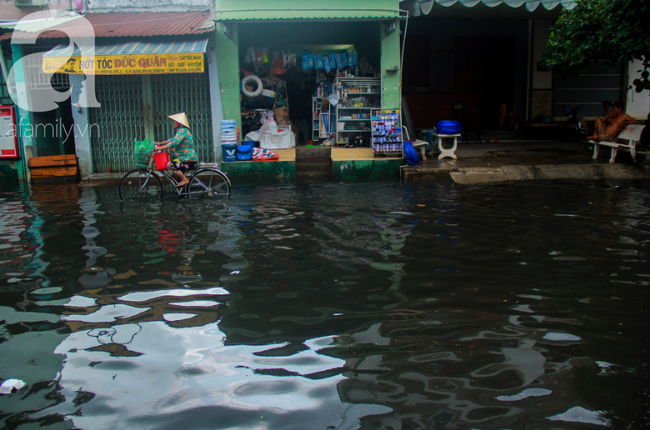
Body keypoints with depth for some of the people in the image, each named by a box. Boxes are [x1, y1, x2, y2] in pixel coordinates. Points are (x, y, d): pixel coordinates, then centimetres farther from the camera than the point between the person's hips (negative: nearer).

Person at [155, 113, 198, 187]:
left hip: (189, 159, -11)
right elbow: (173, 140, 28)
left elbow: (174, 143, -24)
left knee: (170, 165, -22)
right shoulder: (181, 130, 19)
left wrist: (160, 147, -21)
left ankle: (184, 180, -14)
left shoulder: (182, 131, -14)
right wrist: (160, 143, 20)